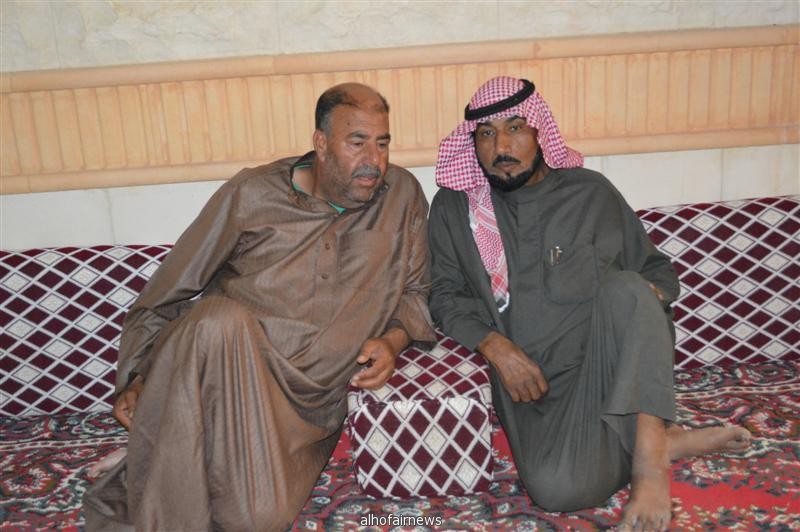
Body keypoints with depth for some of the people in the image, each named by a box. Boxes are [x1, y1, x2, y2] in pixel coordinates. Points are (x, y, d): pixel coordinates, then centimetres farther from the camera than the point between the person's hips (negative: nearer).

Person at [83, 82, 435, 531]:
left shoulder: (403, 196, 2)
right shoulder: (253, 194, -2)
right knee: (220, 318, -36)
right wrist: (139, 377, 1)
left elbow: (414, 290, 12)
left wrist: (394, 339, -9)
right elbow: (173, 286, 3)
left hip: (311, 394, 1)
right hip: (228, 361, -1)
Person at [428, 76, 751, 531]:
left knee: (623, 287, -32)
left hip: (608, 361, 1)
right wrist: (496, 347, -12)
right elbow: (447, 294, 4)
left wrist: (648, 299, -10)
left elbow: (658, 272, 13)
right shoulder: (454, 207, 7)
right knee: (557, 489, -29)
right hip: (529, 377, 0)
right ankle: (670, 442, -7)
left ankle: (649, 457, -25)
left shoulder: (590, 192, 6)